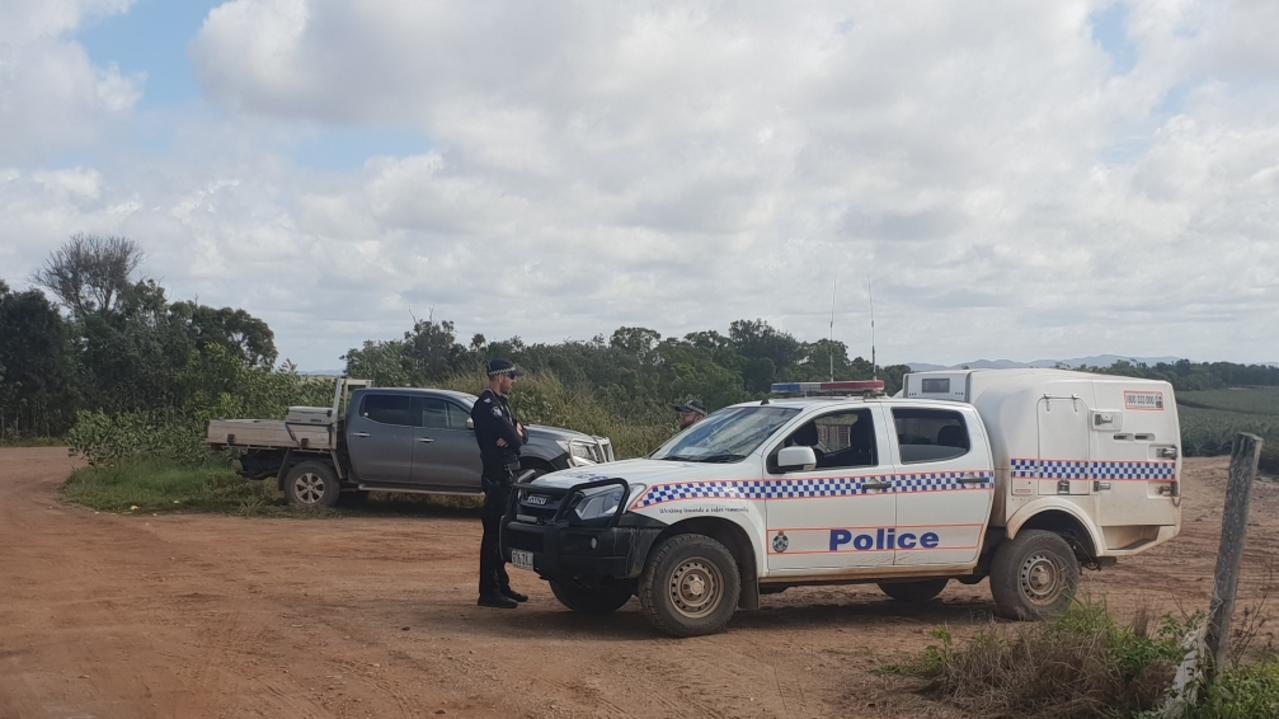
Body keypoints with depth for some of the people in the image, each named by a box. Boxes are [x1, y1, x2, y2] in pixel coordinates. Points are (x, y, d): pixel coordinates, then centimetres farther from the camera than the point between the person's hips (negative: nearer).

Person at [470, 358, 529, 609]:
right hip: (497, 477, -10)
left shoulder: (501, 403, 18)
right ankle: (488, 592, -7)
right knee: (493, 532, -8)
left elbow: (521, 435, 12)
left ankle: (501, 586, 21)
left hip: (508, 475, 10)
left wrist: (513, 435, -10)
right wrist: (515, 436, 2)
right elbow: (513, 436, -20)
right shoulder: (486, 405, -13)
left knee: (502, 532, 14)